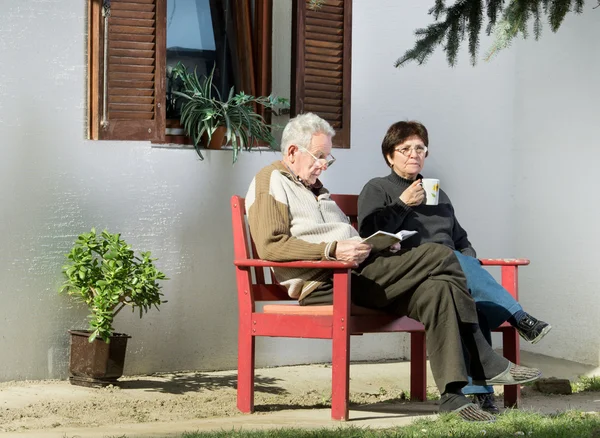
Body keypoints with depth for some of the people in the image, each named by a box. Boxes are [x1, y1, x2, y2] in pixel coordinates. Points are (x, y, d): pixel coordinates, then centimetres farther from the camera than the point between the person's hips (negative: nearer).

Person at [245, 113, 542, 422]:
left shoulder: (312, 185, 29)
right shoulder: (271, 182, 0)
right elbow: (270, 246, -15)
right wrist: (333, 250, -21)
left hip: (355, 274, 9)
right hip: (325, 285, -9)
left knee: (436, 290, -15)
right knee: (440, 256, -17)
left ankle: (452, 394, -18)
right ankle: (485, 364, -10)